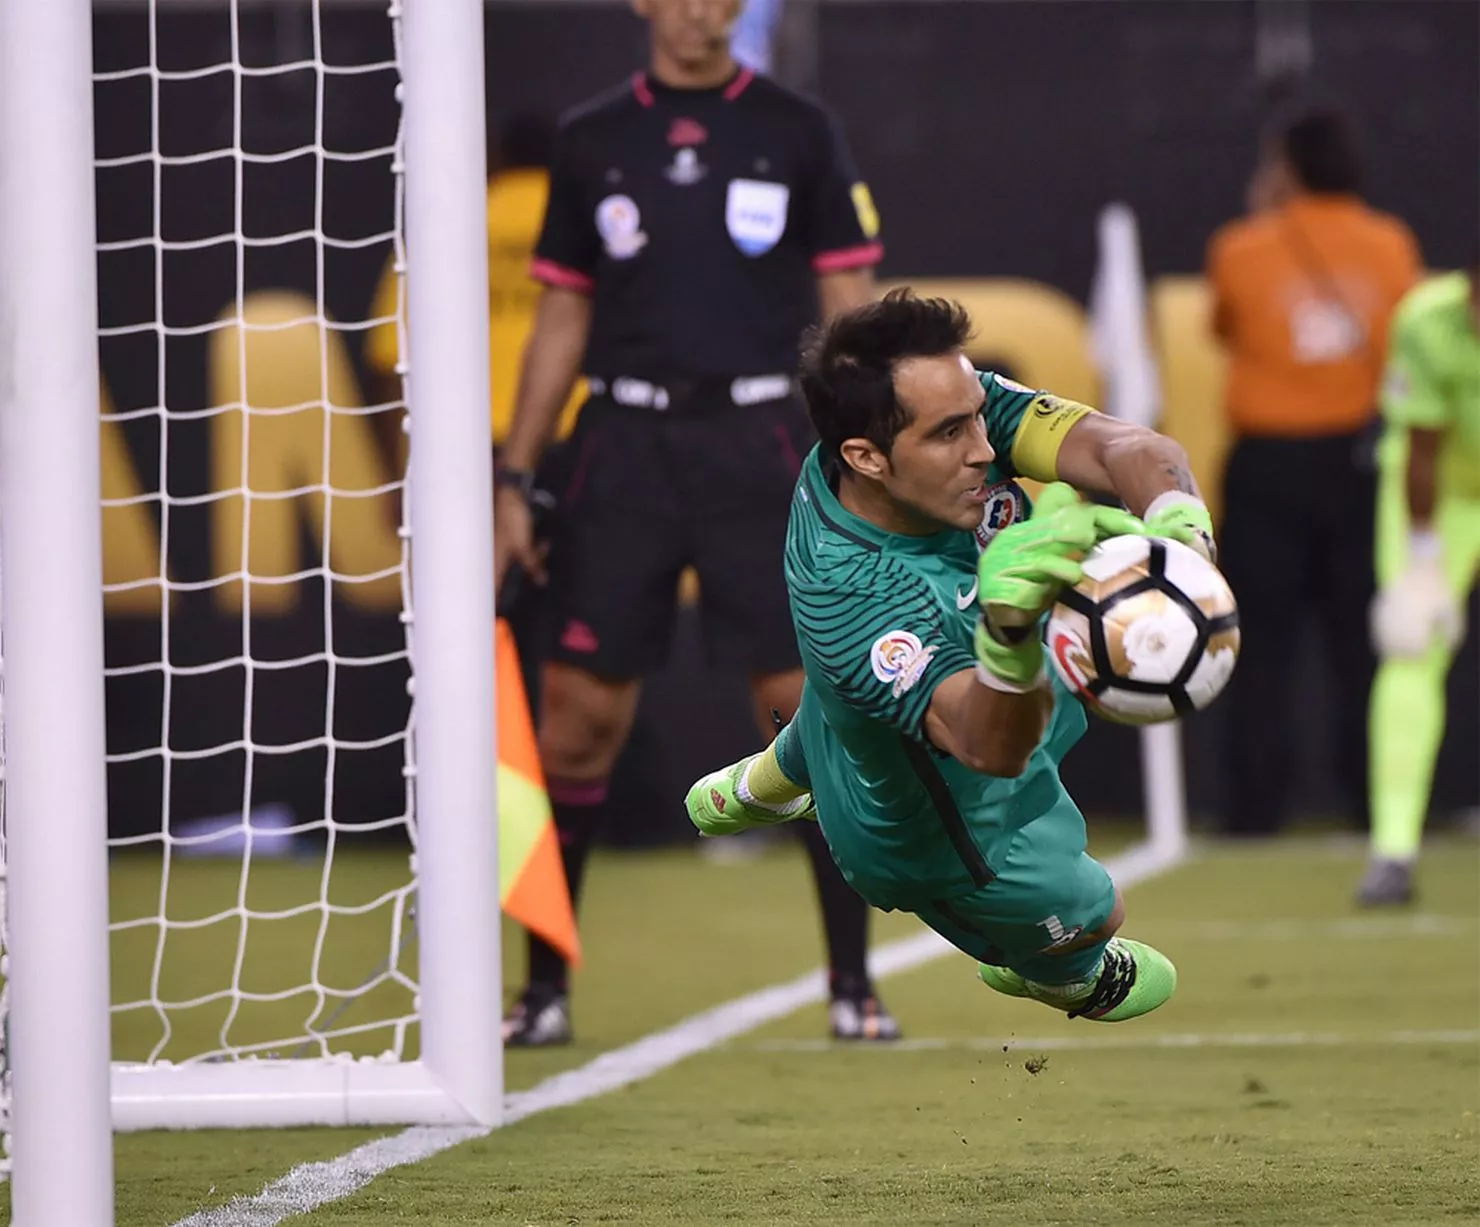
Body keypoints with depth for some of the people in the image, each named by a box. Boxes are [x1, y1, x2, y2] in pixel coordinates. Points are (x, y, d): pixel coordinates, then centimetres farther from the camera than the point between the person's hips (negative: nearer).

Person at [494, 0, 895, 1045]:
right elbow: (562, 322, 13)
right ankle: (546, 988, 9)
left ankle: (853, 984, 2)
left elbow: (849, 314, 5)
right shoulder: (592, 141, 9)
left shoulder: (800, 135, 5)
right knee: (578, 714, -1)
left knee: (808, 706, -6)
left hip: (758, 446, -1)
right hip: (627, 444, 1)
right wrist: (514, 481, 8)